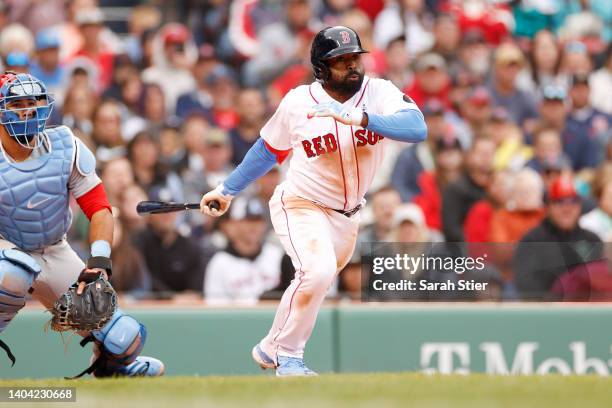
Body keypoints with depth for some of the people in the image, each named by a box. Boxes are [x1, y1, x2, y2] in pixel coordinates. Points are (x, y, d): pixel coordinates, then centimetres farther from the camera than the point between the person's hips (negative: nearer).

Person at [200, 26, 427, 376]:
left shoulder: (379, 93, -12)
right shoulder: (298, 103, -11)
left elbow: (418, 128, -30)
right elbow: (268, 150, 6)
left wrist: (359, 117, -41)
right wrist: (227, 190, 11)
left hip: (347, 215, 4)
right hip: (302, 206, -4)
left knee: (318, 284, 13)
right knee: (317, 271, -26)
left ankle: (272, 349, 35)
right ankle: (286, 354, -10)